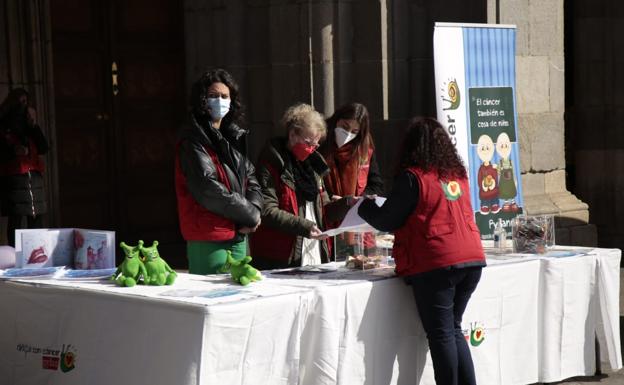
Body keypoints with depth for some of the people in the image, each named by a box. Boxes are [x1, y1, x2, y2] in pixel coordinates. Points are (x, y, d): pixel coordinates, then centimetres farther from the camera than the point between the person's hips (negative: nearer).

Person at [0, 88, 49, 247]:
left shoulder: (29, 126, 21)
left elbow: (44, 148, 10)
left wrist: (34, 125, 4)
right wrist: (13, 151, -18)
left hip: (34, 175, 5)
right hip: (13, 176, -5)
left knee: (37, 219, 1)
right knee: (15, 219, -10)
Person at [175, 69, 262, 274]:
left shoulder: (234, 136, 17)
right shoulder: (193, 140, -8)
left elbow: (251, 178, 16)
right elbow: (207, 189, -18)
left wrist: (254, 209, -6)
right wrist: (250, 215, -11)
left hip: (238, 236, 8)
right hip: (208, 240, -8)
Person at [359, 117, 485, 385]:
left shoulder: (413, 177, -6)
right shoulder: (458, 175, 13)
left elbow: (386, 221, -1)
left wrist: (363, 207, 18)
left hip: (435, 265, -7)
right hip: (472, 261, 7)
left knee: (441, 334, 0)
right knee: (454, 330, 15)